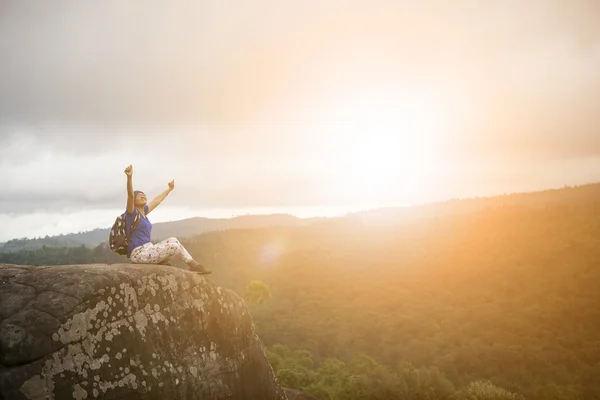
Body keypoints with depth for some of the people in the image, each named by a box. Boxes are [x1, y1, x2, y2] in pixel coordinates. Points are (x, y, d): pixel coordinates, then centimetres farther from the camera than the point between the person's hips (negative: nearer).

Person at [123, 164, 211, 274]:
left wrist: (169, 189, 44)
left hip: (147, 250, 9)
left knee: (172, 240, 8)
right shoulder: (132, 212, -7)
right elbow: (130, 195, -25)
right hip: (139, 253, -9)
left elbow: (157, 200, 29)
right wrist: (129, 177, -43)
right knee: (174, 245, -11)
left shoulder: (144, 211, 15)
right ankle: (193, 265, 6)